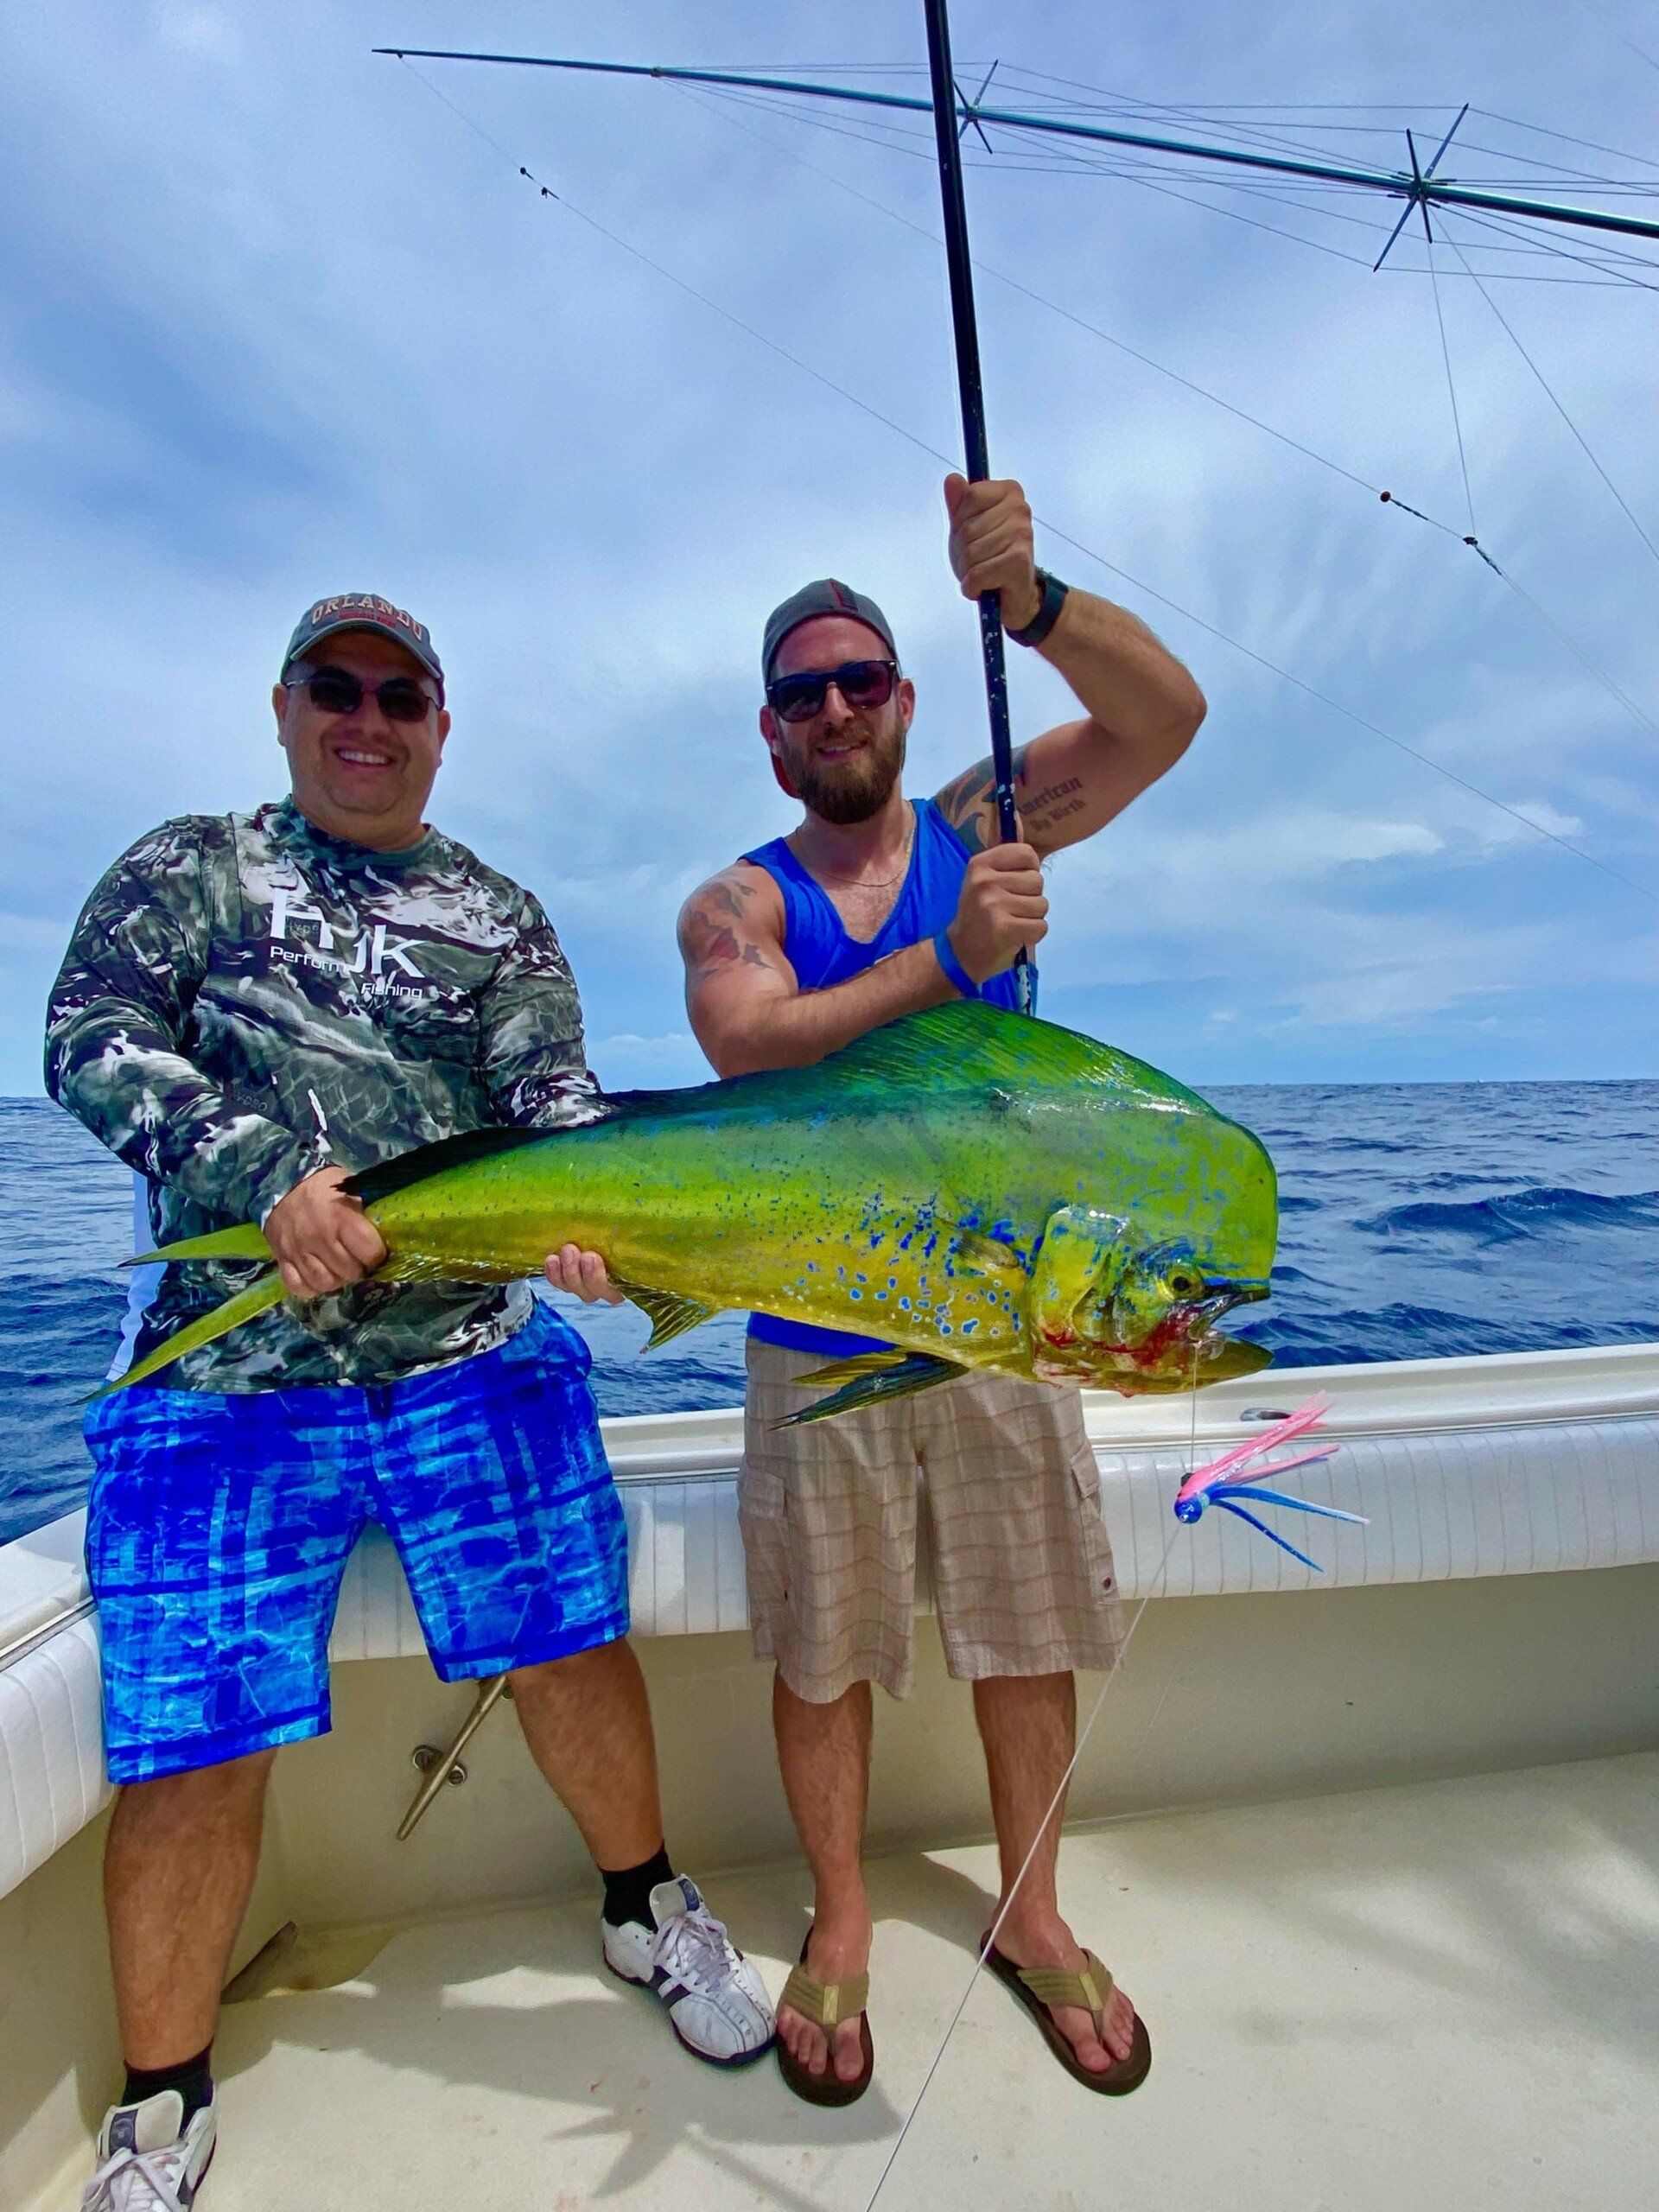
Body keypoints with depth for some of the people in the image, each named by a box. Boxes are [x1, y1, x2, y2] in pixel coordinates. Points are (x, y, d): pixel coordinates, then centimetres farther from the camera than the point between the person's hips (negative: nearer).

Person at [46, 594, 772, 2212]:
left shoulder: (496, 914, 12)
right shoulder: (187, 868, 10)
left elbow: (551, 1091, -1)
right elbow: (87, 1043, -4)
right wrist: (266, 1171, -21)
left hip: (471, 1356, 2)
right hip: (218, 1380, -1)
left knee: (572, 1645, 6)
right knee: (191, 1740, 2)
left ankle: (646, 1908, 34)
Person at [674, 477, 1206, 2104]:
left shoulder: (980, 826, 3)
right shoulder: (735, 901, 0)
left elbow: (1166, 718, -9)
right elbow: (749, 1044, -20)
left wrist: (1028, 598, -25)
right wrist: (949, 959, -30)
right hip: (820, 1336, -1)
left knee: (1029, 1633, 14)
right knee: (820, 1650, 12)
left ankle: (1031, 1916, 40)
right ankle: (840, 1922, 39)